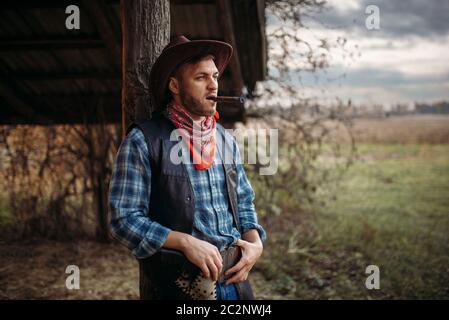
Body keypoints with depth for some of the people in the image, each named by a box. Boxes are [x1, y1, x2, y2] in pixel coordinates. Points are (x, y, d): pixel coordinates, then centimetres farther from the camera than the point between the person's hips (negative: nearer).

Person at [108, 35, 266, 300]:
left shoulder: (227, 140, 9)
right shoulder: (142, 141, -9)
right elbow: (124, 218, -12)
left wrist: (256, 242, -3)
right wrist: (186, 242, -22)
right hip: (178, 285, -5)